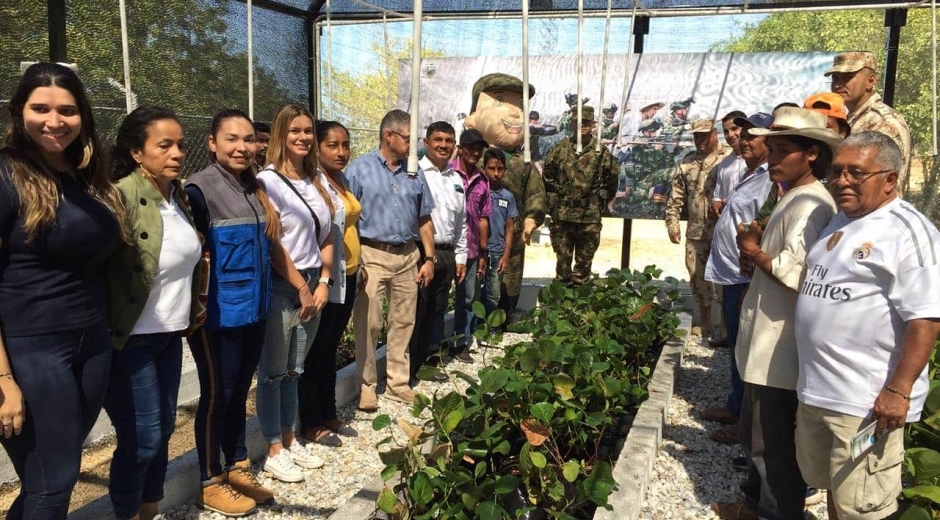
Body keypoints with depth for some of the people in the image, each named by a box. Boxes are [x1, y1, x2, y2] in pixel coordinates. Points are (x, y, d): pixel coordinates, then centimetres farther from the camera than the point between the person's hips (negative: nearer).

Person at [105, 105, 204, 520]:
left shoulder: (180, 196, 5)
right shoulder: (122, 196, -19)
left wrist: (194, 307, 16)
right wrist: (111, 330, -20)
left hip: (170, 333, 8)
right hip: (131, 339, -7)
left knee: (163, 430, 16)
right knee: (142, 439, 0)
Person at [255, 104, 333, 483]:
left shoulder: (316, 182, 11)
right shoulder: (268, 180, -9)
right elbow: (271, 242, -13)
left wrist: (323, 283, 1)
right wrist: (301, 288, -11)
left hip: (313, 285, 6)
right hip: (281, 287, -6)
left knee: (294, 370, 16)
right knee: (273, 372, 4)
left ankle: (290, 441, 27)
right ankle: (274, 452, 15)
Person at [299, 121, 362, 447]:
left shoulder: (342, 180, 13)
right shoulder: (314, 182, -16)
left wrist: (360, 266, 20)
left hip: (347, 277, 9)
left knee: (330, 350, 17)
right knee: (315, 352, 3)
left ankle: (329, 416, 28)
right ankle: (310, 424, 15)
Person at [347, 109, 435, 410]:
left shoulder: (414, 173, 11)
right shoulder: (359, 169, -3)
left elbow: (424, 219, 14)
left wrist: (429, 258, 7)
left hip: (408, 256, 5)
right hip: (372, 255, -4)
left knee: (403, 323, 10)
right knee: (368, 324, -1)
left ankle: (398, 384, 23)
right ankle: (366, 387, 13)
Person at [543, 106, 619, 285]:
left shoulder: (602, 153, 1)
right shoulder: (560, 149, 2)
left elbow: (611, 180, 7)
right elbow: (547, 177, 7)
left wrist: (600, 202, 4)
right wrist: (552, 202, 4)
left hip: (590, 218, 0)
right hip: (562, 215, 0)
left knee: (584, 260, 8)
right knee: (563, 258, 9)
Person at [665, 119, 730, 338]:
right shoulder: (687, 162, 11)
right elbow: (676, 196, 14)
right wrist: (672, 224, 11)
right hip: (695, 232, 5)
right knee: (697, 278, 12)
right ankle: (705, 321, 29)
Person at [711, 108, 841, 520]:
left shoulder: (809, 206, -20)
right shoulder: (793, 199, 14)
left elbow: (800, 274, -31)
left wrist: (755, 253, -15)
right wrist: (759, 248, 2)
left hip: (780, 348, -11)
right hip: (767, 342, 11)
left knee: (773, 441, 4)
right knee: (756, 434, 23)